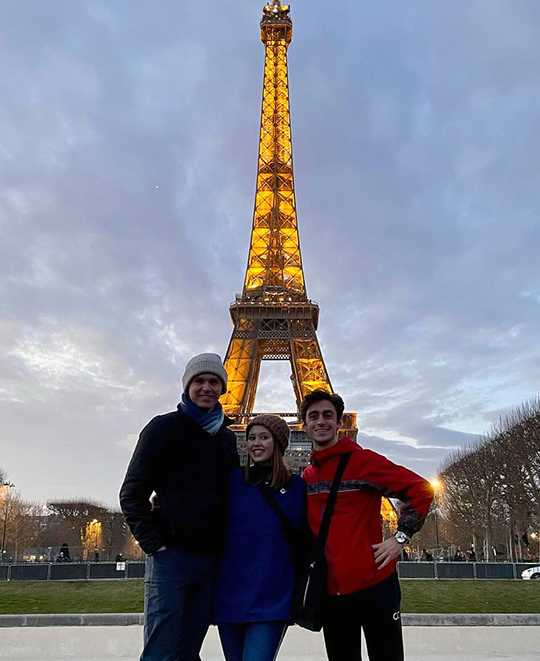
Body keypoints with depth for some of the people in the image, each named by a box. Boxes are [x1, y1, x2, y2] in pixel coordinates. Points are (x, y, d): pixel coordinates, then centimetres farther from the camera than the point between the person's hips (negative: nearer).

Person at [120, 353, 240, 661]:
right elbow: (132, 494, -4)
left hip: (211, 561, 5)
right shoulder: (165, 427, -1)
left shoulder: (227, 438, 14)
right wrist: (155, 544, -12)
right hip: (171, 555, -5)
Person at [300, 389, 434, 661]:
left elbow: (420, 490, -11)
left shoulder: (363, 461, -10)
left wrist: (401, 537, -15)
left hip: (373, 583, -5)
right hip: (330, 589, 6)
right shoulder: (306, 476, 8)